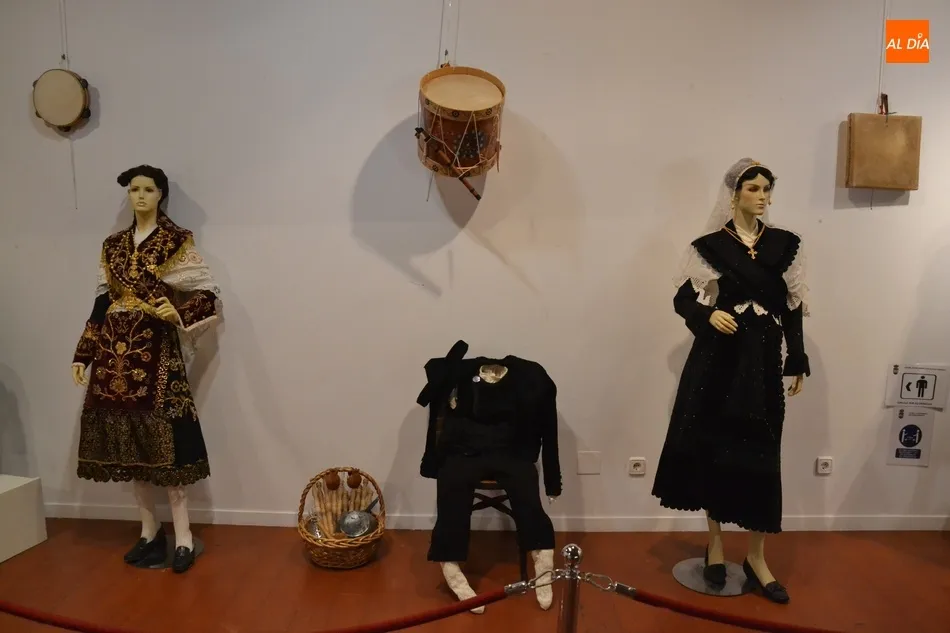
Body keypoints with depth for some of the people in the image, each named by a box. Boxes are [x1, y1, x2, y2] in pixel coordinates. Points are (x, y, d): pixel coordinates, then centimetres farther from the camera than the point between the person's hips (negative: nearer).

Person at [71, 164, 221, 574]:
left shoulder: (177, 241, 0)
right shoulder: (113, 246, 14)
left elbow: (208, 292, -4)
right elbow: (101, 302, 15)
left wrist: (180, 314, -23)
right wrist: (84, 354, 12)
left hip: (156, 348, -5)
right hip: (116, 349, 5)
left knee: (164, 437, -7)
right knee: (127, 438, 7)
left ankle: (182, 535, 1)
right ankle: (149, 530, 19)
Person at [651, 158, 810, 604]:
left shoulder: (786, 244, 7)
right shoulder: (709, 245, 0)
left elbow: (794, 308, 8)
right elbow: (683, 299, 1)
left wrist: (798, 362, 6)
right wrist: (709, 314, -19)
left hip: (762, 359, 2)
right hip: (717, 358, -1)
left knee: (759, 453, 3)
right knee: (714, 446, 4)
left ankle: (756, 556, 17)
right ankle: (715, 542, 23)